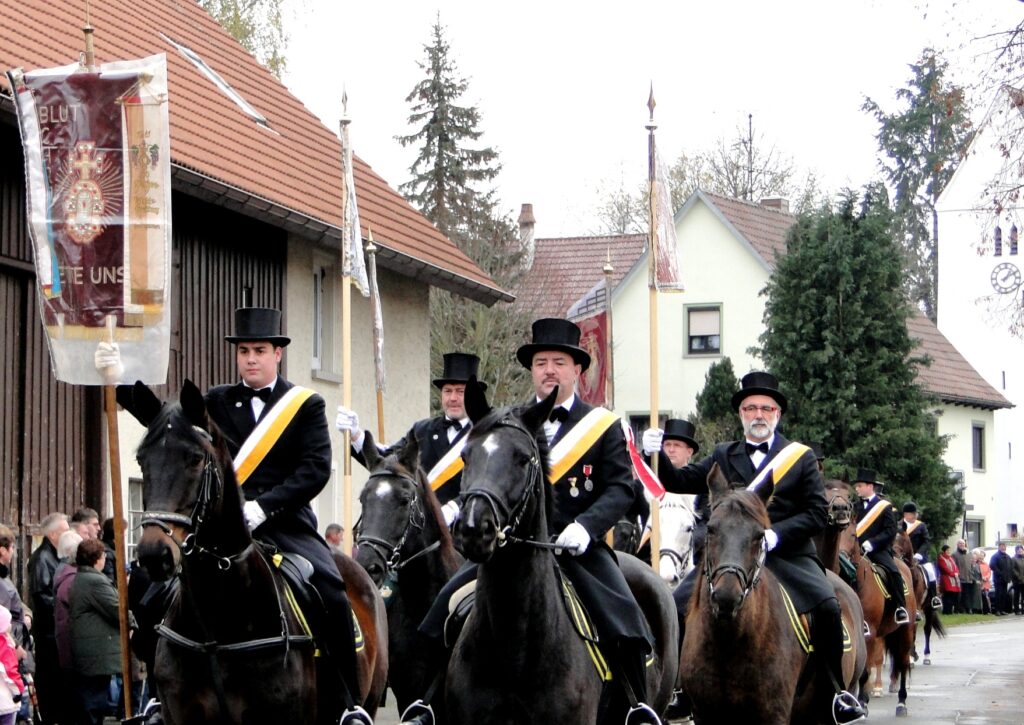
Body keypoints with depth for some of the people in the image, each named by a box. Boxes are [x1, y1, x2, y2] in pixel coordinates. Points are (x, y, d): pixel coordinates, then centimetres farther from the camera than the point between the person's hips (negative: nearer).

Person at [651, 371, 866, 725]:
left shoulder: (801, 457, 9)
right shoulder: (723, 456, 16)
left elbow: (817, 512, 1)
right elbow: (679, 481, 8)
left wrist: (775, 534, -14)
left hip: (786, 554, -2)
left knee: (827, 606, -26)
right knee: (679, 605, -15)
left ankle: (836, 691, -9)